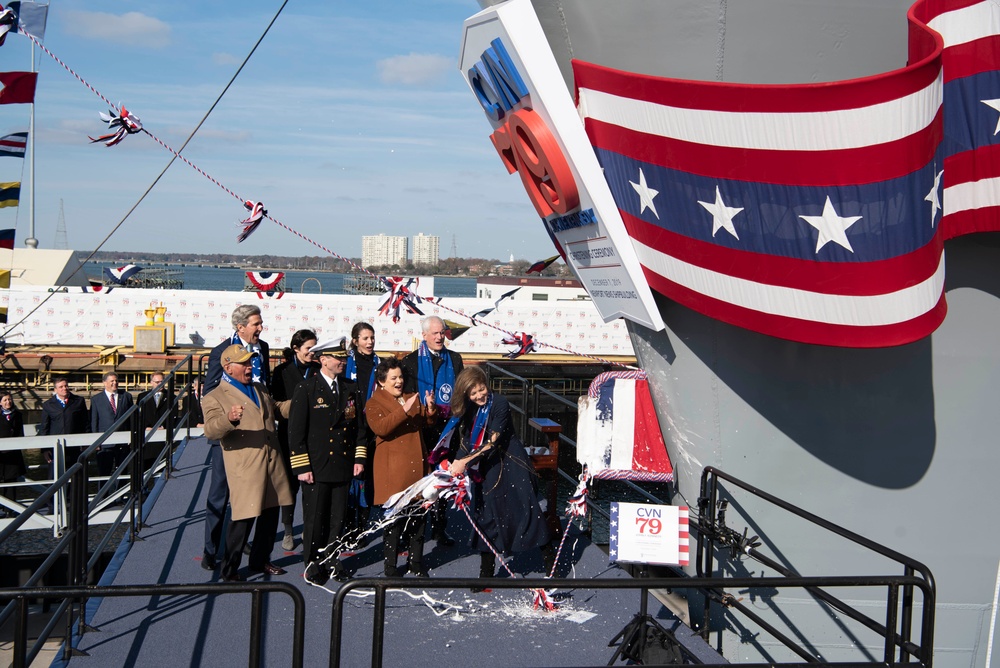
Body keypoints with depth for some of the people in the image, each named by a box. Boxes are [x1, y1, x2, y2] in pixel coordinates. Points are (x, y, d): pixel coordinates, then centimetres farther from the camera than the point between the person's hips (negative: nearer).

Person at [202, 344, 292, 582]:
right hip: (245, 467, -7)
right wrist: (229, 419, -38)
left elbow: (277, 410, 38)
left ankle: (261, 560, 29)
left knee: (270, 514, 13)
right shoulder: (215, 398, -4)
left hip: (272, 462, 7)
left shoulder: (261, 390, 20)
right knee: (244, 518, -6)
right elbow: (211, 429, -20)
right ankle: (230, 570, 9)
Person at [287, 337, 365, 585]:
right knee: (315, 520, 3)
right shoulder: (306, 388, -5)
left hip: (343, 466, 4)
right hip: (316, 468, -4)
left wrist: (359, 457, 8)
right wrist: (302, 466, -11)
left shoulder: (350, 389, 10)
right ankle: (313, 565, 16)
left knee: (337, 519, 10)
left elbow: (357, 425, 16)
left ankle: (332, 562, 23)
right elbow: (296, 431, -7)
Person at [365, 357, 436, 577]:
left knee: (419, 515, 9)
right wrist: (404, 411, -28)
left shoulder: (412, 398, 16)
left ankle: (416, 562, 22)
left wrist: (430, 409, -5)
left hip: (416, 465, 6)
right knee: (394, 518, -3)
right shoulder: (374, 403, -2)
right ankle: (390, 567, 7)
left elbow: (428, 422, 16)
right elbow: (380, 428, -19)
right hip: (393, 469, -6)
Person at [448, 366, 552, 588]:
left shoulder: (499, 403, -15)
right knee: (486, 516, 7)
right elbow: (465, 442, 9)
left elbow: (493, 441, -21)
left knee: (527, 510, -4)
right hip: (486, 470, 6)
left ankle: (550, 562, 7)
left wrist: (466, 462, -24)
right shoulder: (467, 410, 4)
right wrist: (455, 464, -6)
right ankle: (486, 572, 16)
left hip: (511, 466, -6)